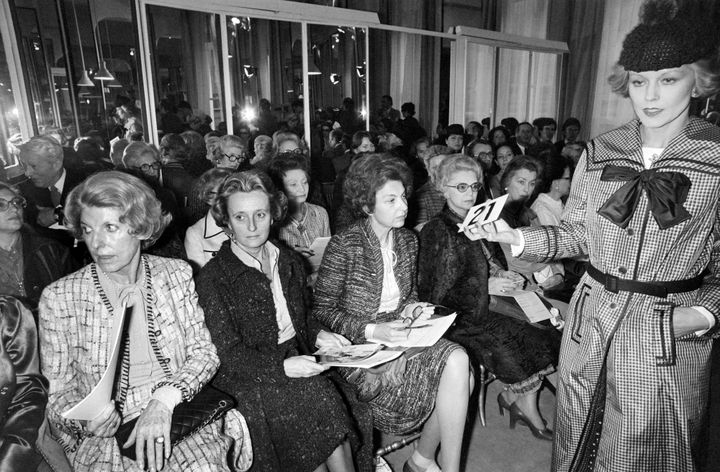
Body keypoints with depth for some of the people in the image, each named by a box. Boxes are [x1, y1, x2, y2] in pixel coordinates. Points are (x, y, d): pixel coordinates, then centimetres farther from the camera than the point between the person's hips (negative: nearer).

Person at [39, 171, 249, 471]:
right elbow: (57, 390, 4)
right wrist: (83, 419, -18)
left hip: (183, 414, 1)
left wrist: (163, 400, -15)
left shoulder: (176, 274, 2)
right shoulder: (58, 298, -2)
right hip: (105, 435, 0)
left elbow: (203, 353, 1)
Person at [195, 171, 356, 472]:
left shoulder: (288, 261, 9)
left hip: (293, 360, 5)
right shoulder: (213, 278, -10)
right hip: (245, 377, -5)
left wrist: (317, 335, 1)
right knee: (320, 398, -25)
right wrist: (281, 367, -22)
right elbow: (229, 354, -12)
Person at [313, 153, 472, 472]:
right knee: (455, 369, -21)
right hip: (358, 348, -6)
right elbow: (322, 311, -11)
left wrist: (412, 309, -2)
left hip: (398, 334, 7)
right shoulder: (344, 246, -15)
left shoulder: (407, 240, 6)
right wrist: (371, 331, -21)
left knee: (458, 361, -19)